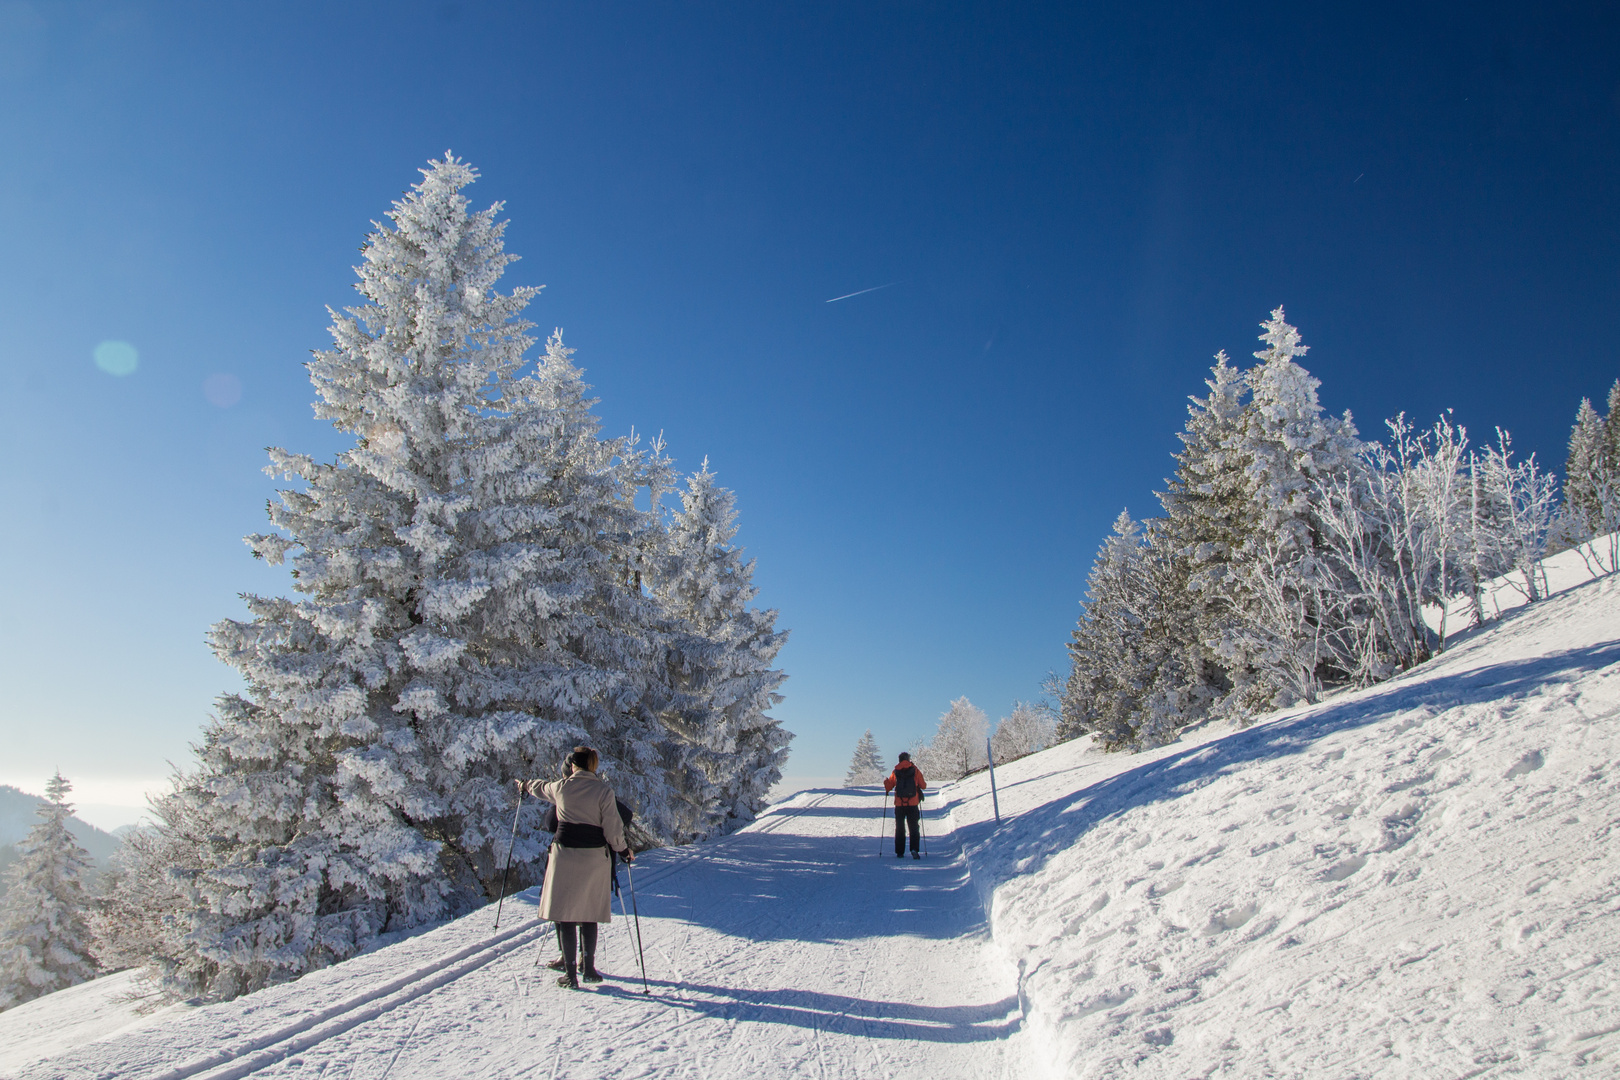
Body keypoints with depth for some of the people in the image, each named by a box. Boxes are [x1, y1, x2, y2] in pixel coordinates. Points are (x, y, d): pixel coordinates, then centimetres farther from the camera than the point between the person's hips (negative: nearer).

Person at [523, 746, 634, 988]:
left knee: (564, 914, 6)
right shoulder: (604, 792, -5)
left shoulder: (560, 788, 1)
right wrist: (624, 850, 11)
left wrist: (527, 784, 46)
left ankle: (570, 973, 5)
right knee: (589, 914, 14)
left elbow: (539, 788, 24)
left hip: (564, 856, 0)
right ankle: (588, 967, 18)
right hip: (595, 858, 0)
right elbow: (613, 829, -7)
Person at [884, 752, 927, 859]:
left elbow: (888, 787, 6)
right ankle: (914, 849, -11)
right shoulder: (915, 770, 0)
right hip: (913, 804, -1)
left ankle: (900, 852, 7)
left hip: (899, 804, 1)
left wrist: (886, 782, 27)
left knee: (900, 829, 9)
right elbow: (923, 786, 3)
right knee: (914, 828, 6)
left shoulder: (895, 772, 2)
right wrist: (925, 782, 26)